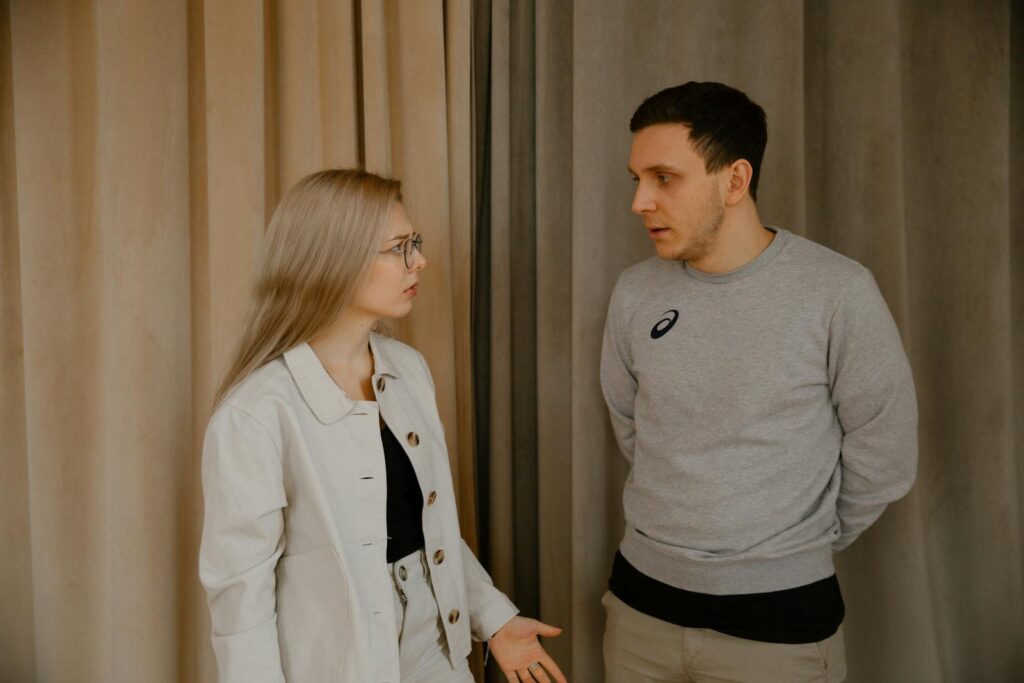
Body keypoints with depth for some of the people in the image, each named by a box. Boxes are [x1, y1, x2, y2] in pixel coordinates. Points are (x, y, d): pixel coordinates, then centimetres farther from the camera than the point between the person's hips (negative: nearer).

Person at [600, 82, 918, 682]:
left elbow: (884, 460, -6)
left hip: (781, 613, -3)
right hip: (642, 597, 3)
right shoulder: (636, 293, -4)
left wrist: (802, 545, 5)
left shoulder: (838, 290, -15)